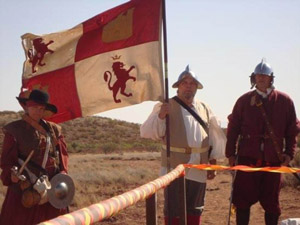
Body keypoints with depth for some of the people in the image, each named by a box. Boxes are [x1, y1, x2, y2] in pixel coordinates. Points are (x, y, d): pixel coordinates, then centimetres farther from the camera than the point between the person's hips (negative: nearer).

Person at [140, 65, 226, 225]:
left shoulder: (204, 109, 12)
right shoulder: (166, 107, -2)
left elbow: (214, 138, 18)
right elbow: (148, 132, -12)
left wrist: (213, 164, 16)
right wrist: (161, 115, -27)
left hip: (199, 171, 5)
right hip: (175, 169, -5)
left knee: (195, 210, 14)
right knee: (174, 211, -3)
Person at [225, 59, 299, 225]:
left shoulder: (284, 101, 3)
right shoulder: (244, 100, 3)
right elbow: (233, 128, 4)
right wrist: (231, 153, 0)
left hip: (273, 160, 0)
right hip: (247, 158, 0)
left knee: (271, 202, 9)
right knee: (243, 200, 3)